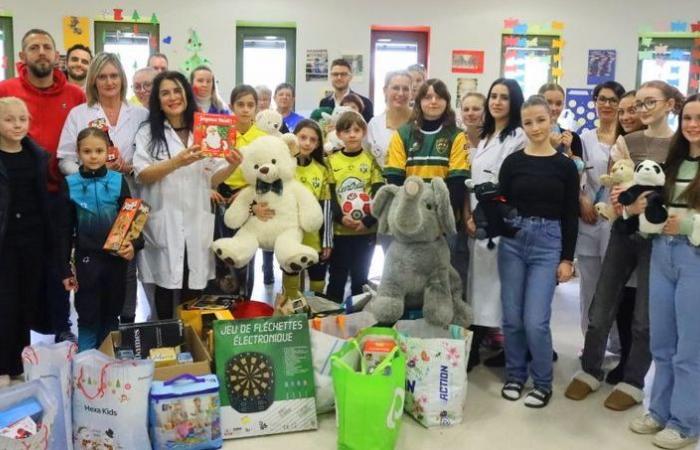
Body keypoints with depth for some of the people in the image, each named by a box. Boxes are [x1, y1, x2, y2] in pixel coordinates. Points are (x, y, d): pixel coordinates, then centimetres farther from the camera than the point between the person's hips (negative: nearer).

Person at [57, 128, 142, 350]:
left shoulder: (118, 181, -2)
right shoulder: (70, 184, -3)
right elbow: (65, 230, 1)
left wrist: (134, 244, -17)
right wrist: (65, 268, 0)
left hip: (116, 257, 1)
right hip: (87, 259, -1)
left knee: (111, 315, 13)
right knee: (88, 317, 6)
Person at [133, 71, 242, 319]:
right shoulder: (148, 133, 3)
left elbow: (213, 179, 9)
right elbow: (142, 175, -9)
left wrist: (231, 166, -12)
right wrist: (177, 162, -23)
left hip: (196, 224, 2)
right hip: (163, 224, -2)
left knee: (193, 288, 8)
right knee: (165, 286, 4)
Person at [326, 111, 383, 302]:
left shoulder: (371, 159, 2)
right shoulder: (332, 160, 4)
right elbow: (328, 196, -1)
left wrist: (368, 220, -16)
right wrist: (341, 217, -16)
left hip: (367, 230, 0)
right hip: (338, 230, 0)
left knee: (360, 278, 11)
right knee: (337, 277, 7)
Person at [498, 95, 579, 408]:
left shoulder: (565, 166, 2)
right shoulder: (513, 162, 4)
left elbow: (571, 215, 2)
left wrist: (567, 258, -1)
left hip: (548, 244, -1)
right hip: (512, 241, 2)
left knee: (535, 321, -7)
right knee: (512, 318, 6)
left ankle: (542, 383, 14)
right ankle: (515, 375, 26)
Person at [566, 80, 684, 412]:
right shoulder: (626, 141, 5)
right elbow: (615, 186, 2)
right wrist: (622, 200, -21)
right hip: (624, 231, 3)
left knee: (645, 316, 7)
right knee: (600, 309, 7)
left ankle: (633, 383, 24)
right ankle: (590, 371, 26)